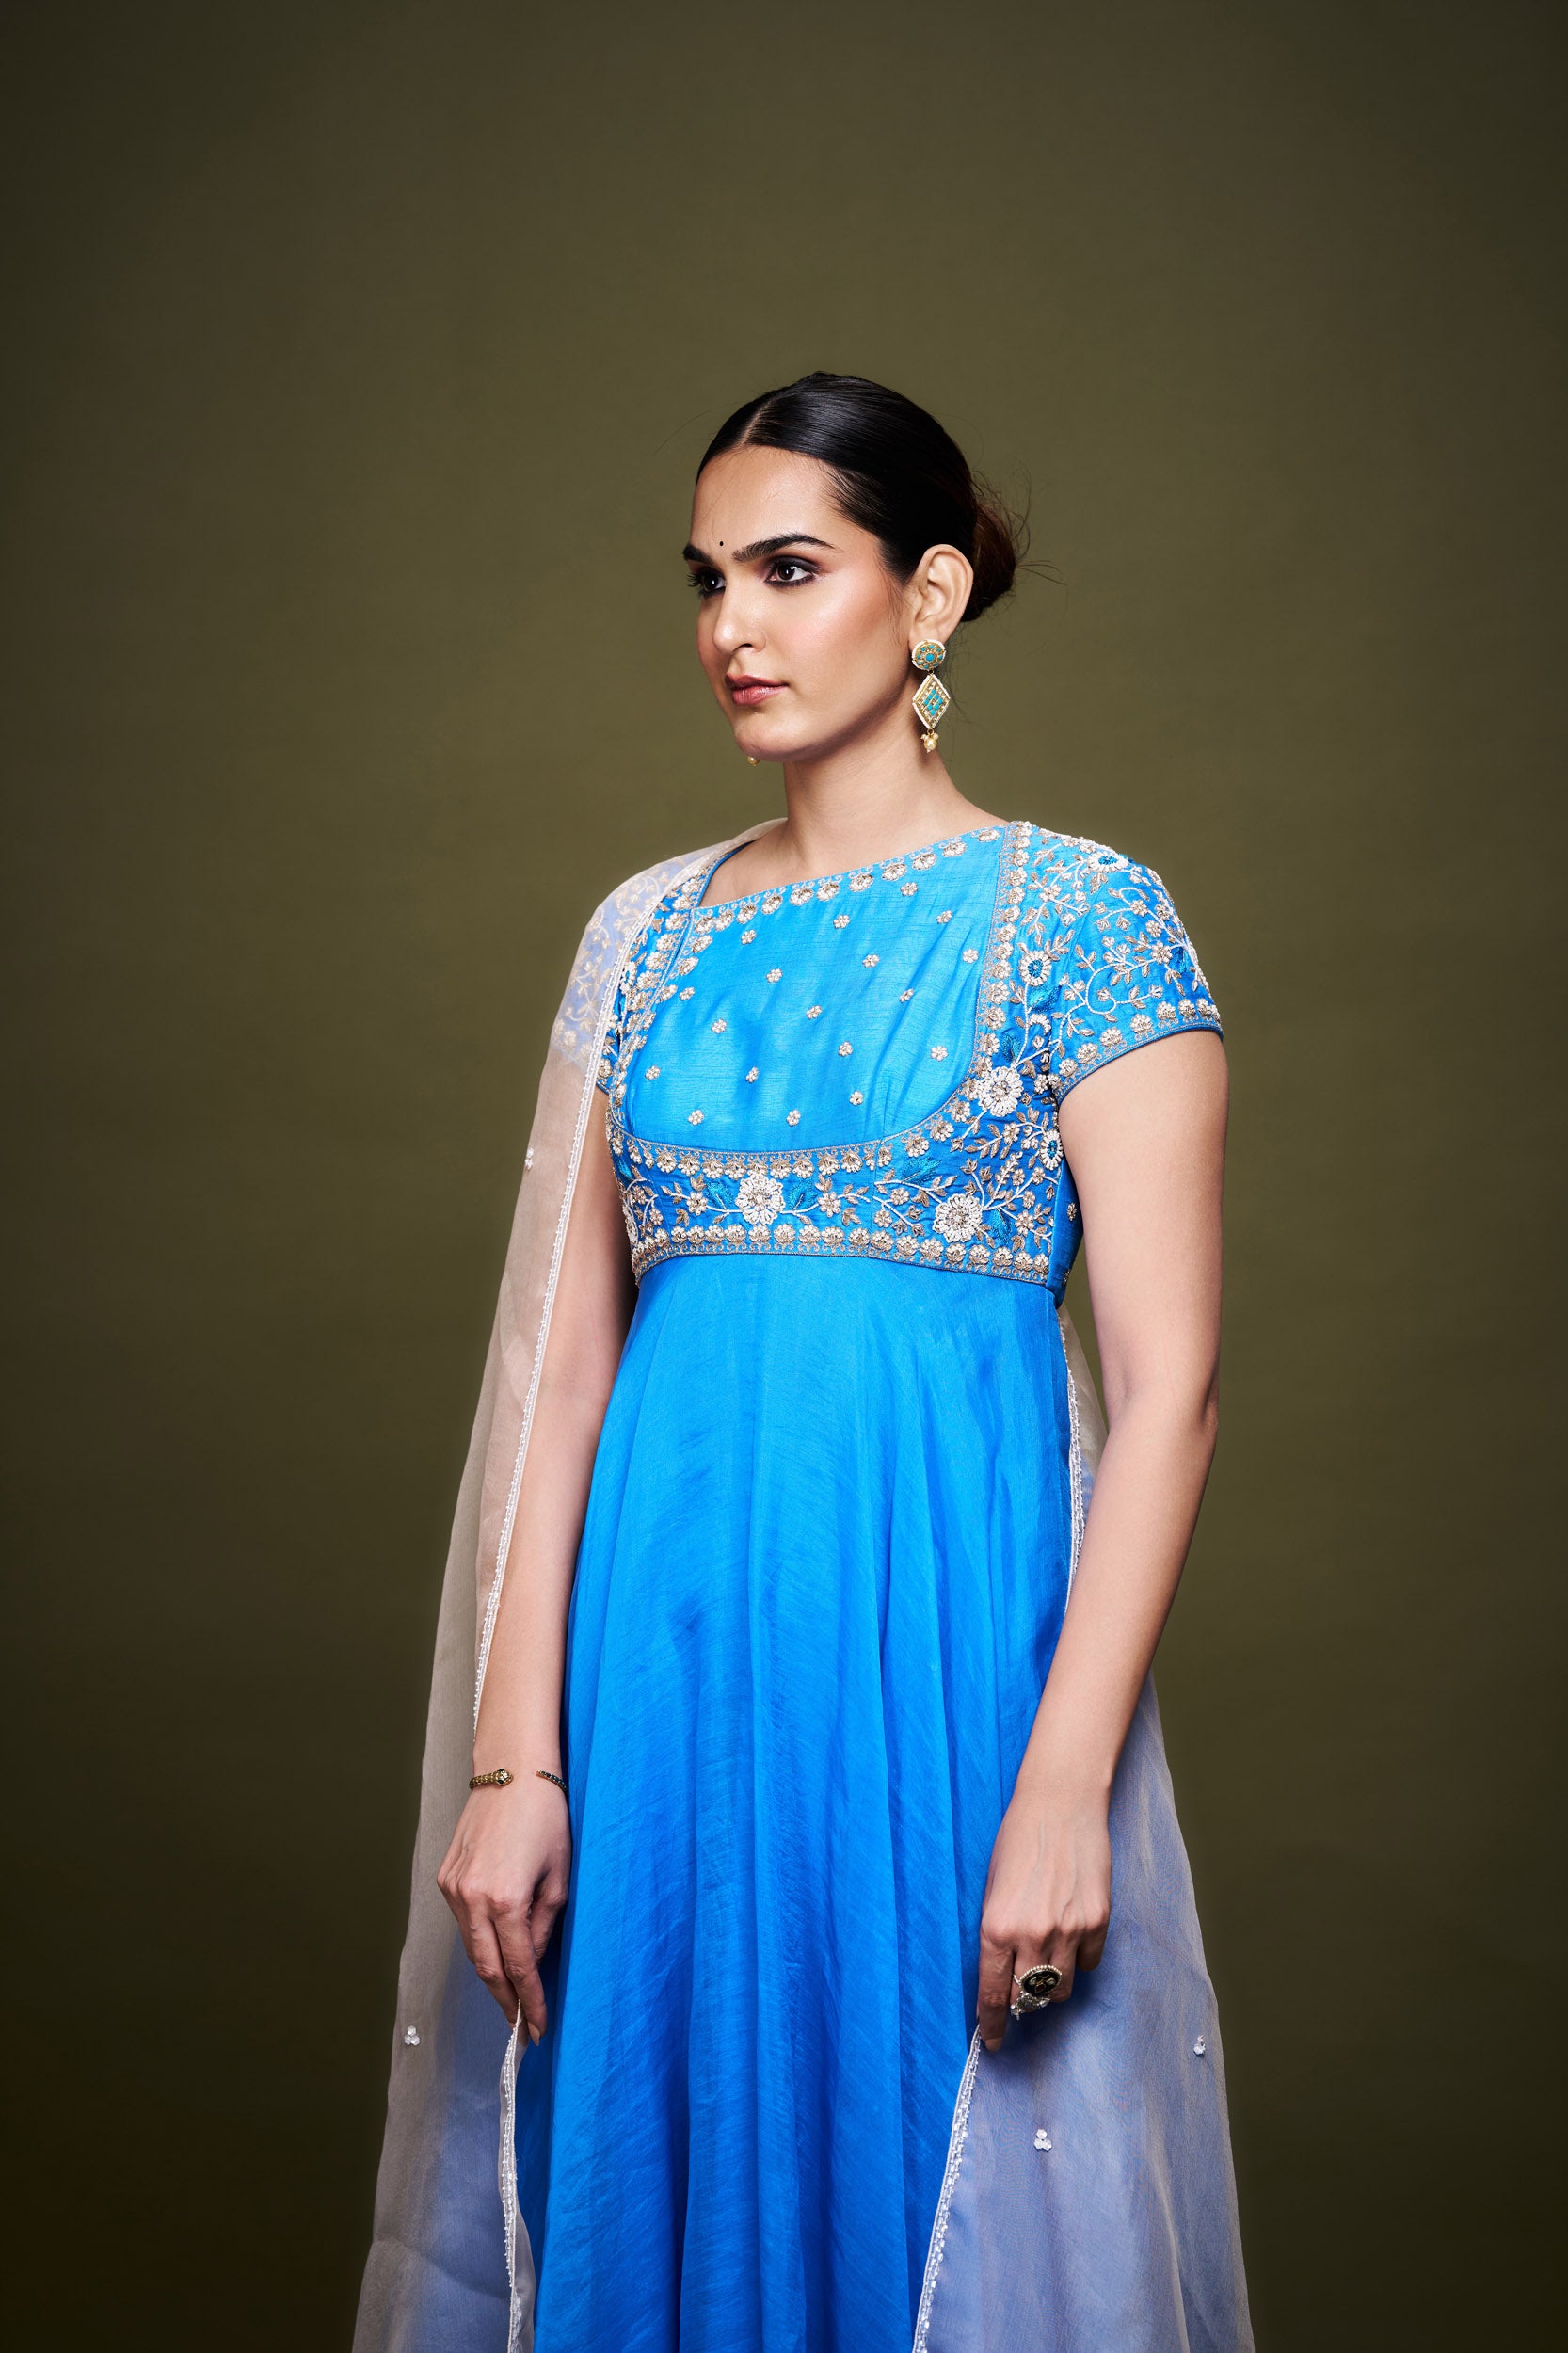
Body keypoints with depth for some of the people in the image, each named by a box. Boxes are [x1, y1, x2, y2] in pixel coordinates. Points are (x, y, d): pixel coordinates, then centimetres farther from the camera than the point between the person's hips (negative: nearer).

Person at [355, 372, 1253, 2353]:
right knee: (653, 2171, 13)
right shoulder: (648, 932, 9)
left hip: (947, 1618, -4)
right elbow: (562, 1356, 5)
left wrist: (1066, 1784, -15)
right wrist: (514, 1759, -1)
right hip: (660, 1634, 4)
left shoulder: (1080, 918, -4)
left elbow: (1167, 1378, -9)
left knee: (936, 2193, 7)